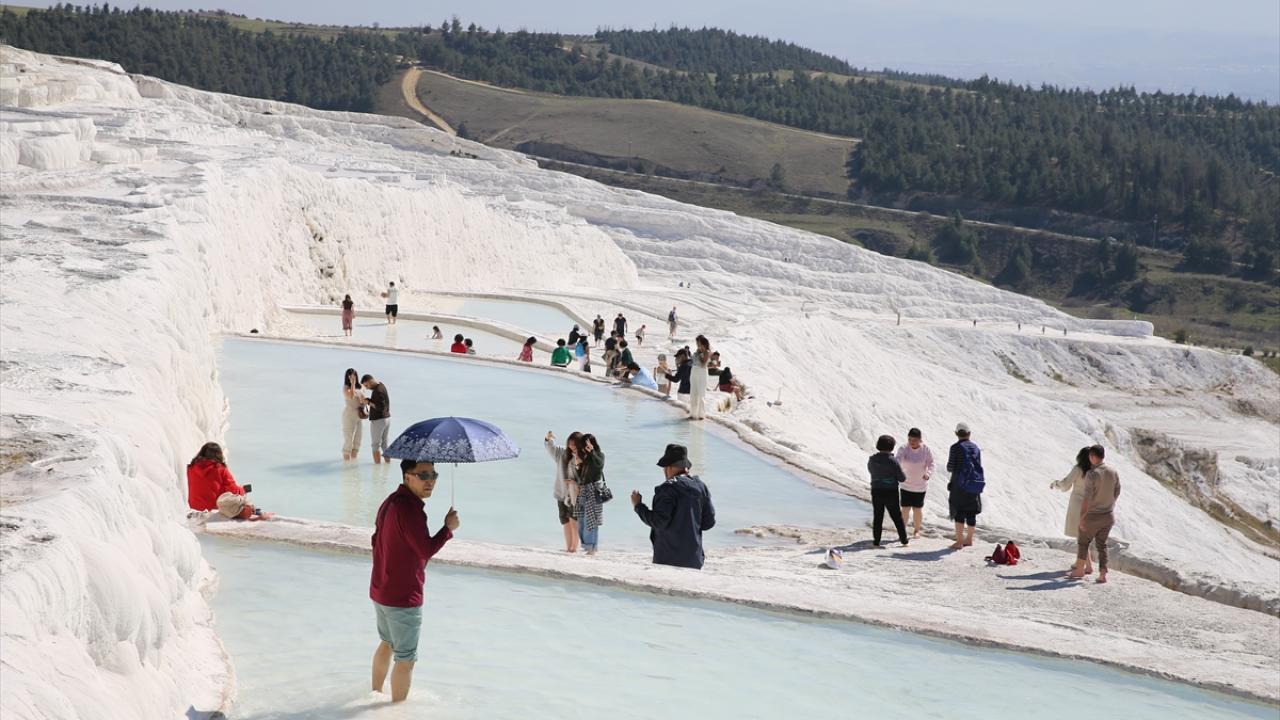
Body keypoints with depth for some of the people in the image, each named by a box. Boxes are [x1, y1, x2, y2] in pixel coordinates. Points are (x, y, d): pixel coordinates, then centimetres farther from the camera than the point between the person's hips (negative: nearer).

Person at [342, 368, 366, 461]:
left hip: (359, 416, 7)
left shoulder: (359, 388, 10)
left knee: (357, 440, 12)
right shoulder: (346, 388, -9)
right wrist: (352, 383, -28)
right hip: (349, 416, -7)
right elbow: (351, 396, -29)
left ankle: (354, 460, 22)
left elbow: (363, 401, 18)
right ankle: (346, 461, -1)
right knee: (348, 440, -5)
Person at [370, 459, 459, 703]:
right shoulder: (409, 508, -25)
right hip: (403, 598, -10)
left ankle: (376, 693, 43)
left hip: (379, 591, 10)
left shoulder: (390, 502, 7)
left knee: (387, 643, 29)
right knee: (406, 658, 3)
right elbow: (426, 550, -27)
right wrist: (449, 528, -13)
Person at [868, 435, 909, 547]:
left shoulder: (872, 460, -3)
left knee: (878, 517, 11)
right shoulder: (893, 461, -16)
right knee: (897, 517, 11)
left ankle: (876, 541, 10)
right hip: (891, 492, -3)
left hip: (876, 491, 3)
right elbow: (902, 478, -11)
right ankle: (904, 539, 18)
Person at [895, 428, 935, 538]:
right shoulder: (903, 449, -12)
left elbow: (931, 464, -7)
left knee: (917, 509, 7)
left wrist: (928, 474, -28)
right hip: (906, 485, 0)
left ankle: (916, 530, 27)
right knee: (905, 509, -3)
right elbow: (898, 459, -27)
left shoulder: (926, 450, -12)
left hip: (920, 485, 0)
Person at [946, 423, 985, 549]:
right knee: (971, 513, 13)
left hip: (960, 484, -5)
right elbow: (979, 466, 11)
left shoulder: (956, 447, -8)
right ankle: (969, 539, 23)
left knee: (959, 512, -4)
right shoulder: (975, 448, 7)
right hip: (975, 484, 5)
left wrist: (950, 468, 12)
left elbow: (950, 467, -9)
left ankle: (959, 541, -9)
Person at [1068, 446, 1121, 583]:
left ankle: (1079, 570, 28)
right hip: (1108, 515, 5)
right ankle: (1102, 574, 5)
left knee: (1083, 542, 15)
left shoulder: (1091, 475, -22)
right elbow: (1116, 493, 10)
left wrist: (1081, 518, -15)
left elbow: (1087, 499, -22)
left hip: (1093, 516, -5)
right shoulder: (1114, 473, -3)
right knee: (1101, 544, 14)